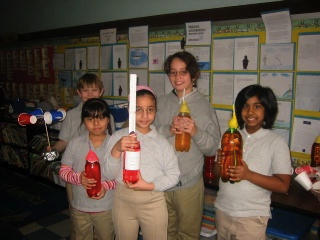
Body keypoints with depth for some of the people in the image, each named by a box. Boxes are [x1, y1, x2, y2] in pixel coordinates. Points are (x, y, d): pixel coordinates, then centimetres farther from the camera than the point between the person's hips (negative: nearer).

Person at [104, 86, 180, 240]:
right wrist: (116, 149, -22)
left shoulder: (161, 141, -3)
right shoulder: (118, 137, -3)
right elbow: (110, 173, -6)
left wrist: (149, 186, -18)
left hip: (153, 202, 0)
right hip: (123, 201, 1)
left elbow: (173, 175, -4)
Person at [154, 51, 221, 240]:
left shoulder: (204, 106, -5)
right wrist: (168, 130, -19)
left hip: (189, 185, -3)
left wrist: (196, 132, -23)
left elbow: (214, 148, -6)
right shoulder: (161, 102, 3)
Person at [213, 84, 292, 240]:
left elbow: (283, 186, -12)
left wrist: (248, 174, -24)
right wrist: (220, 163, -15)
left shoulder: (277, 143, -10)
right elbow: (216, 173, 8)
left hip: (252, 217, -4)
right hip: (222, 210, 4)